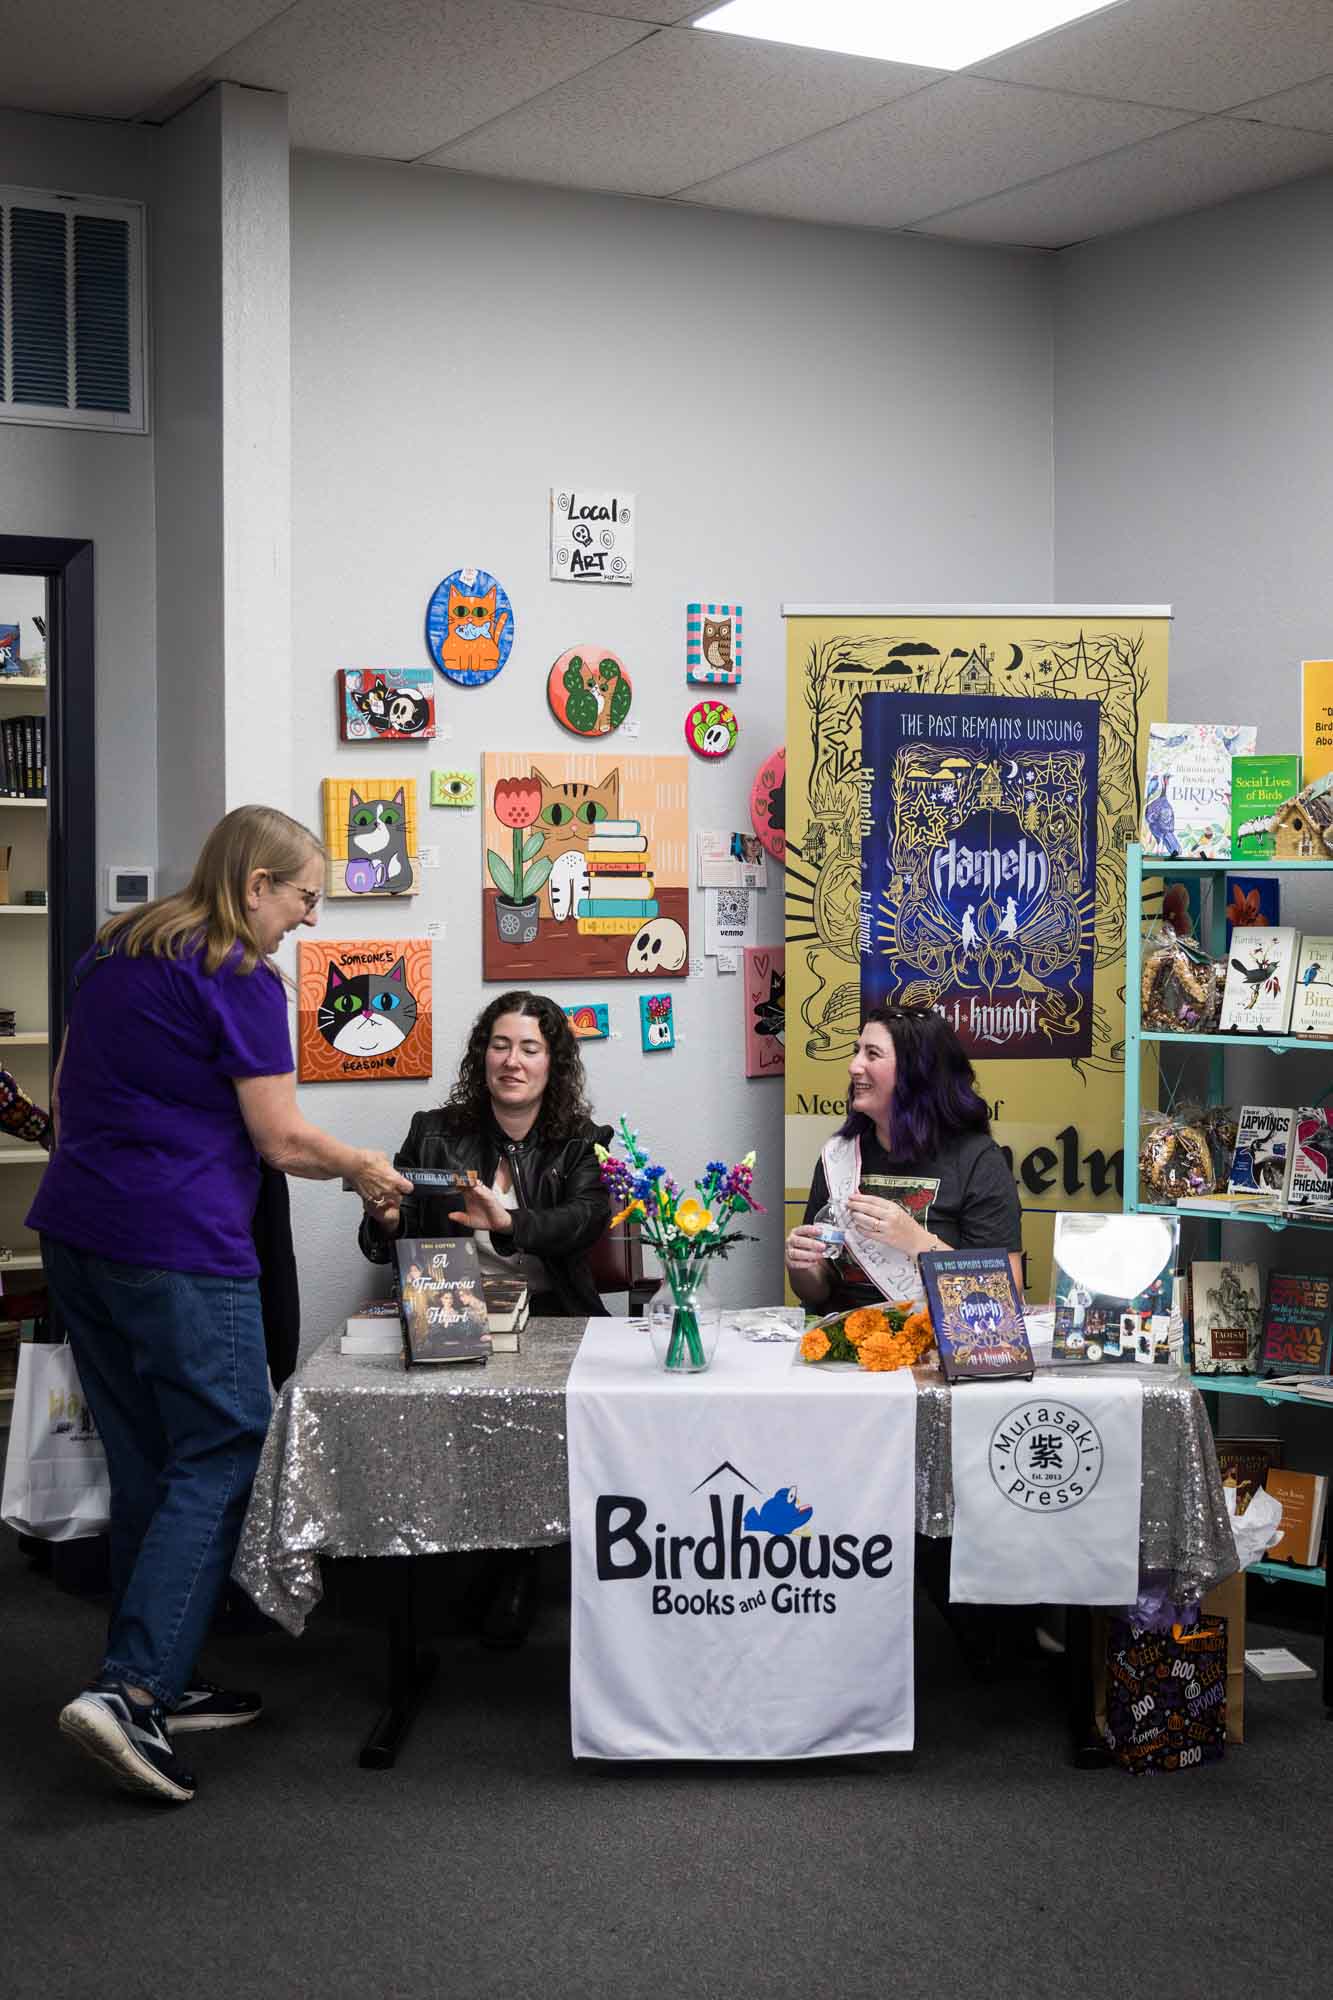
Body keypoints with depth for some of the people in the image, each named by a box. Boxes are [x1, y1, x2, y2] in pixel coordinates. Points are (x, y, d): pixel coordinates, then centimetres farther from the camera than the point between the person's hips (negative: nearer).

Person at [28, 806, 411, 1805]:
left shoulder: (113, 952, 15)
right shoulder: (240, 981, -10)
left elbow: (66, 1094, 23)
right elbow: (282, 1140, -9)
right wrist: (364, 1168, 8)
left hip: (77, 1234, 9)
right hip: (179, 1250, -9)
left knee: (146, 1462, 13)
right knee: (219, 1459, -4)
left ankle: (164, 1683, 18)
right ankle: (129, 1690, -14)